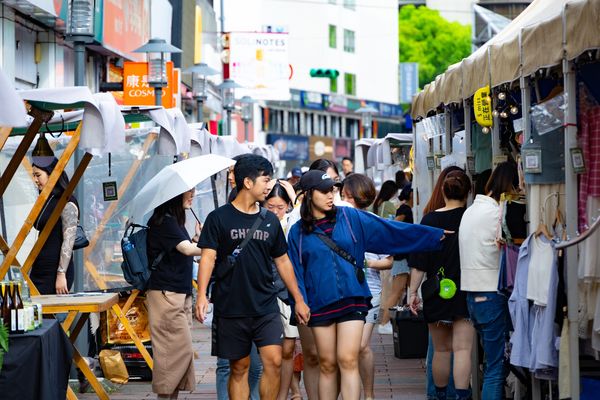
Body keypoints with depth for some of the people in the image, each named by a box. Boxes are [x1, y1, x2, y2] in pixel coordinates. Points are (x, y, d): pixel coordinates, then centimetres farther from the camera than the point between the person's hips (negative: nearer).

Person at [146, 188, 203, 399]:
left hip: (180, 293, 9)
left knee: (180, 350, 6)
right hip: (166, 293, -9)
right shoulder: (164, 221, -12)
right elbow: (187, 249, -21)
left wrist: (198, 238, 5)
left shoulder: (175, 221, 16)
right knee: (179, 349, -11)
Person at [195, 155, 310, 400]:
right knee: (239, 368, 4)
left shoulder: (270, 221, 12)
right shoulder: (219, 218, -1)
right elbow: (208, 257, -7)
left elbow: (282, 261, 18)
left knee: (273, 361, -10)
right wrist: (202, 295, -20)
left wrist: (298, 299, 18)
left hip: (266, 307, 3)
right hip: (230, 307, -3)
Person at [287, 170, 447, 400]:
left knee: (348, 361, -10)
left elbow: (389, 231, 4)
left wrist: (436, 236, 1)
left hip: (352, 300, -1)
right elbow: (295, 271, 6)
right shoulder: (298, 232, 5)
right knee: (327, 364, 5)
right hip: (320, 304, 1)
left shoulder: (349, 218, 5)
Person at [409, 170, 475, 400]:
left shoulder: (430, 220, -2)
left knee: (441, 350, 13)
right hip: (465, 293, -2)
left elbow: (419, 262, -2)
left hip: (436, 294, 2)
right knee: (462, 349, -5)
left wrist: (413, 292, 3)